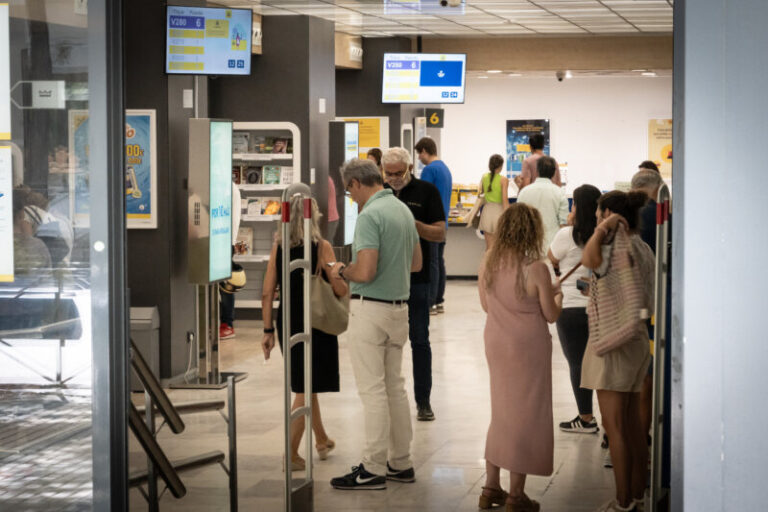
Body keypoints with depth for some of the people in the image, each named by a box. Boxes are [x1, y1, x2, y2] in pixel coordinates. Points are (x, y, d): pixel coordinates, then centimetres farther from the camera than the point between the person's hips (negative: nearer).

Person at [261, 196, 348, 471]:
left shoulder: (278, 247, 1)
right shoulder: (322, 246, -11)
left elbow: (267, 293, 1)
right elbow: (340, 289, -14)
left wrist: (268, 330, 7)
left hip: (286, 322, 5)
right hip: (314, 323, -5)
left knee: (306, 385, 21)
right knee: (305, 389, 1)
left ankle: (322, 440, 37)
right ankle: (291, 454, -2)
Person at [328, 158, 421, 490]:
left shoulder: (370, 215, -17)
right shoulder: (403, 210, 11)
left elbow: (365, 272, -24)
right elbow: (416, 263, 20)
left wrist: (342, 271, -5)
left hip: (370, 309, -9)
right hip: (399, 307, 9)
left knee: (372, 389, -5)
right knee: (394, 386, 14)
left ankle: (373, 469, -1)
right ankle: (400, 463, 20)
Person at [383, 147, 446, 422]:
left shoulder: (426, 191, -1)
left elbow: (440, 233, -5)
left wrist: (413, 224, -21)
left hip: (416, 277, -3)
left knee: (419, 339, 2)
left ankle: (423, 401, 9)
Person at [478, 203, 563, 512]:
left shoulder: (489, 262, -4)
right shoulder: (536, 269, -20)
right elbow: (551, 314, -10)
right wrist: (556, 293, 9)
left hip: (496, 345, 6)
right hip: (528, 347, -6)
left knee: (502, 414, 19)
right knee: (526, 416, 6)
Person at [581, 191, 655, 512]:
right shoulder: (642, 248, 12)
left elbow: (589, 260, -40)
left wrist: (604, 229, -31)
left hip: (614, 339, -10)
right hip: (637, 338, 10)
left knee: (614, 425, -3)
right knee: (632, 424, 15)